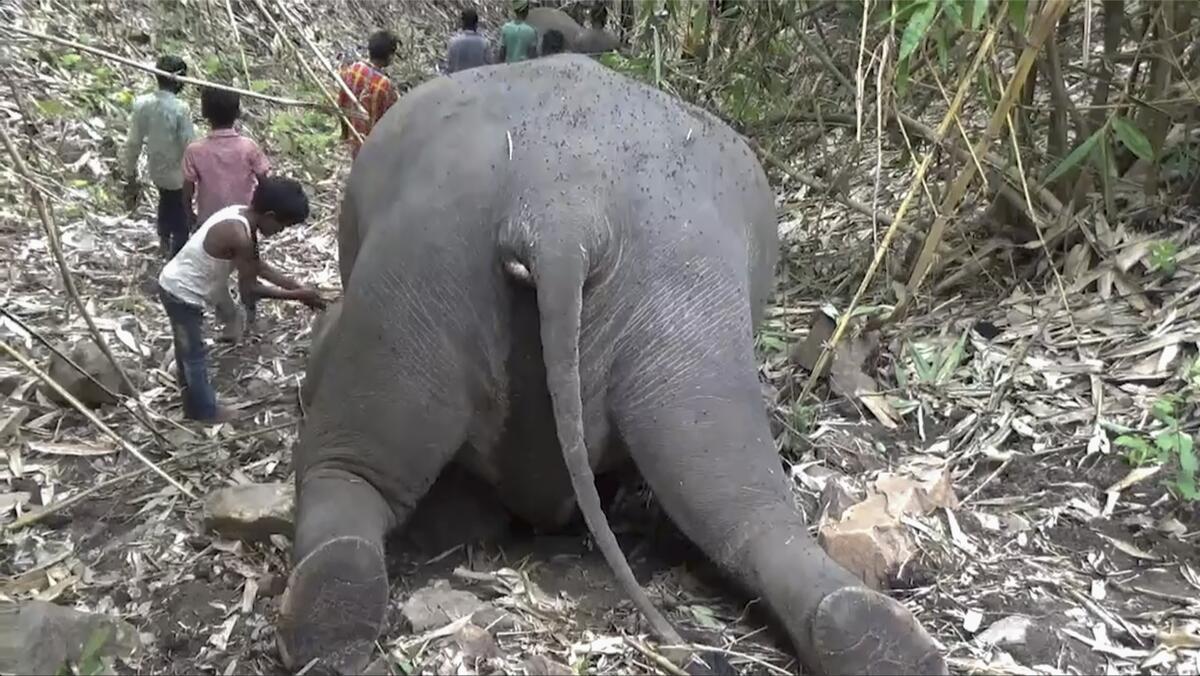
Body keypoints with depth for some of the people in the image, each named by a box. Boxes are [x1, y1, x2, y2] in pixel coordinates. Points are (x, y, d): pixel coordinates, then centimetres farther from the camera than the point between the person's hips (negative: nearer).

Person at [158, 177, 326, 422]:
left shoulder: (240, 214, -3)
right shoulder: (240, 236, -31)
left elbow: (258, 266, 5)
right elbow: (249, 288, -21)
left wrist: (297, 286, 0)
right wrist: (297, 295, -15)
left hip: (177, 287, 9)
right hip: (182, 294, -9)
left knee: (188, 350, 24)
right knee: (194, 354, 9)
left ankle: (195, 405, 41)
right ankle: (205, 411, 27)